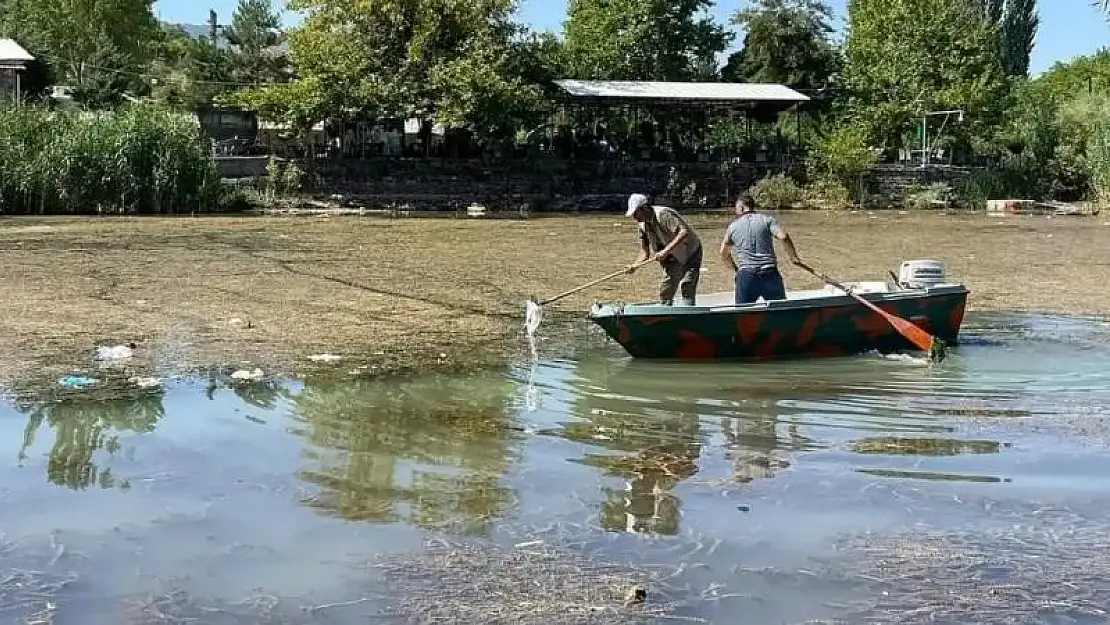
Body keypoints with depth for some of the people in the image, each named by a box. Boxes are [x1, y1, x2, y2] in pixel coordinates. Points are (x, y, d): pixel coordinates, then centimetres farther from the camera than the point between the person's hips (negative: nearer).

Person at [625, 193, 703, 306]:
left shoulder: (663, 214, -26)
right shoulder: (643, 226, -1)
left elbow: (684, 233, -37)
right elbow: (645, 252, 6)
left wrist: (666, 251, -42)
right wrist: (635, 265, -13)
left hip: (690, 253, -8)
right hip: (673, 258, 8)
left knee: (687, 288, -18)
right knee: (664, 292, 7)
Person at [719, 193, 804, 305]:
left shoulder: (733, 226, 12)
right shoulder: (767, 219, 8)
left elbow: (724, 255, 20)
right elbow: (783, 236, -8)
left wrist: (735, 268, 35)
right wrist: (794, 258, 0)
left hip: (746, 276, 0)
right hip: (770, 274, 0)